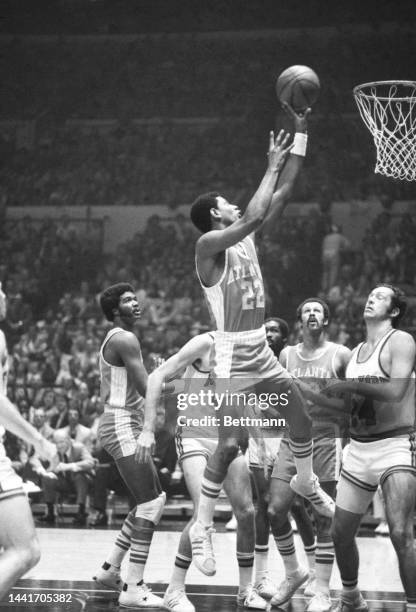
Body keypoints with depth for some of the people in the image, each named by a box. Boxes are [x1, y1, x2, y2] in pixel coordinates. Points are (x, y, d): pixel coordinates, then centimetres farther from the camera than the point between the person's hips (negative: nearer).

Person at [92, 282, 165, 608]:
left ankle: (110, 569, 20)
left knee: (156, 498, 16)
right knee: (149, 504, -12)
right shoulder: (125, 339, -14)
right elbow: (146, 388, -21)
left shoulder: (115, 339, 18)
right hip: (123, 426, -11)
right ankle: (133, 590, -13)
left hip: (126, 425, 11)